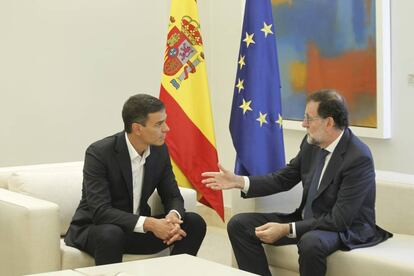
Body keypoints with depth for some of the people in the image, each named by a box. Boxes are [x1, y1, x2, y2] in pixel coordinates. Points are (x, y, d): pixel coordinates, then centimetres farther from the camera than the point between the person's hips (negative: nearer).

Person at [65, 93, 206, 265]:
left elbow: (173, 196, 2)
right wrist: (148, 224, -37)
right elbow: (100, 212, -29)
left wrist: (173, 217, -22)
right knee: (111, 234, -40)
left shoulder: (159, 150, -4)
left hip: (138, 230, 6)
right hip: (94, 229, -6)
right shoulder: (99, 153, -23)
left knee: (194, 223, -11)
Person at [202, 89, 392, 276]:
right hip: (308, 219, 7)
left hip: (347, 228, -7)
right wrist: (239, 181, -4)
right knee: (239, 225, -3)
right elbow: (283, 179, 9)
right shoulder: (312, 142, -3)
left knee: (310, 242, -40)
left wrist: (286, 229, -28)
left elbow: (340, 220, -26)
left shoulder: (359, 158, -24)